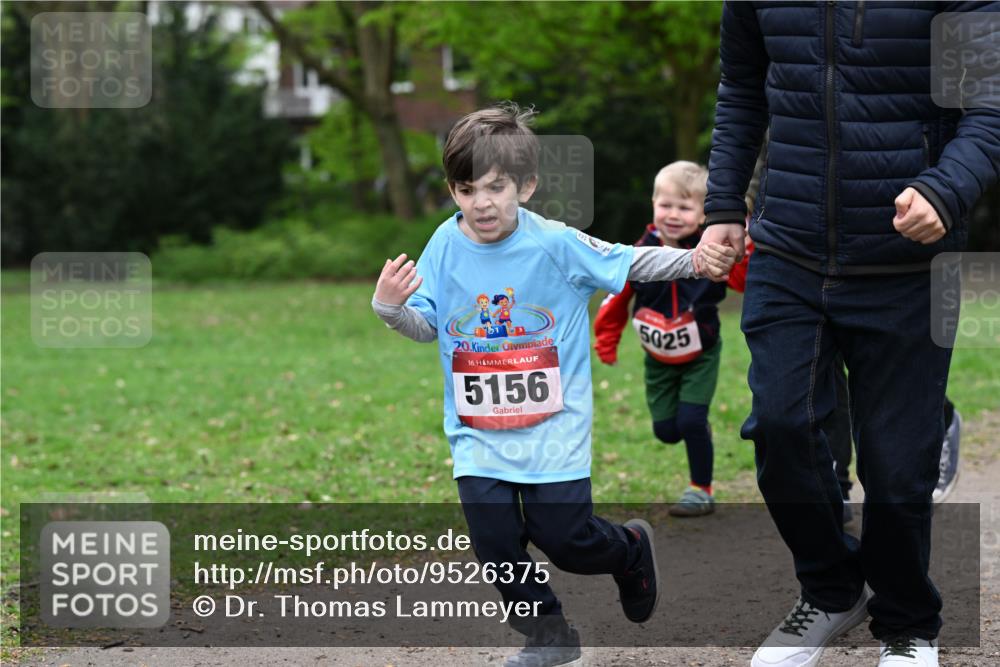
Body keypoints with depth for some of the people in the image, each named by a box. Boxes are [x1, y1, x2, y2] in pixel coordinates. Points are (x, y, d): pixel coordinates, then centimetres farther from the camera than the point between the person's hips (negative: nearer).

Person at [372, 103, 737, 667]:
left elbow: (630, 262, -4)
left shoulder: (556, 244, -10)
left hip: (554, 426, -3)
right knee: (495, 540, -3)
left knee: (565, 538, -2)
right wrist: (391, 307, -15)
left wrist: (694, 261, -17)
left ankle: (631, 548, 33)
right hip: (477, 432, 3)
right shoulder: (446, 246, -2)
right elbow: (427, 326, 5)